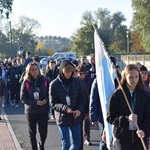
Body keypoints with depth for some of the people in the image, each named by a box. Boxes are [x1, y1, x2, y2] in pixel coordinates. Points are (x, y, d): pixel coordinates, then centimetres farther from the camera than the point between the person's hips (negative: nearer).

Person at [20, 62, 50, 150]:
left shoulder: (44, 80, -4)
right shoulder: (26, 82, -6)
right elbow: (23, 98, -8)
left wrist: (46, 100, -19)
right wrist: (35, 102, -20)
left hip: (43, 110, 0)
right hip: (31, 111, 0)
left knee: (44, 132, 2)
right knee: (32, 133, 9)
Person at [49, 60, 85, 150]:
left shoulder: (77, 82, 0)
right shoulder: (54, 84, -8)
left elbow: (82, 98, 6)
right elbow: (53, 103, -7)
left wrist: (79, 109, -12)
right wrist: (65, 108, -23)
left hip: (75, 118, 3)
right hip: (62, 118, -3)